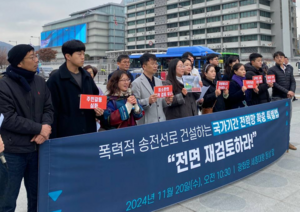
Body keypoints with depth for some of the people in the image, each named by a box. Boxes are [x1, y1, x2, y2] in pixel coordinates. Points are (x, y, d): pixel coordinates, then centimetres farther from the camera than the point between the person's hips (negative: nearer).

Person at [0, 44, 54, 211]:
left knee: (36, 196, 19)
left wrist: (45, 129, -13)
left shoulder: (40, 82, 6)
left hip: (37, 148, 5)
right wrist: (39, 128, -16)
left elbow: (48, 108, 6)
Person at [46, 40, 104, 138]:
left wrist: (98, 110, 0)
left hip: (89, 131, 6)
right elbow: (53, 111, -8)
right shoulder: (55, 80, -7)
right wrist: (53, 138, -10)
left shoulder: (87, 76, 11)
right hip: (66, 134, -5)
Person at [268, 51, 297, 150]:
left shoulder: (289, 70, 15)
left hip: (288, 98, 6)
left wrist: (292, 92, -12)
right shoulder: (272, 70, -3)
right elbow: (274, 84, -13)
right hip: (277, 98, -6)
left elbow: (293, 82, 7)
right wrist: (287, 91, -20)